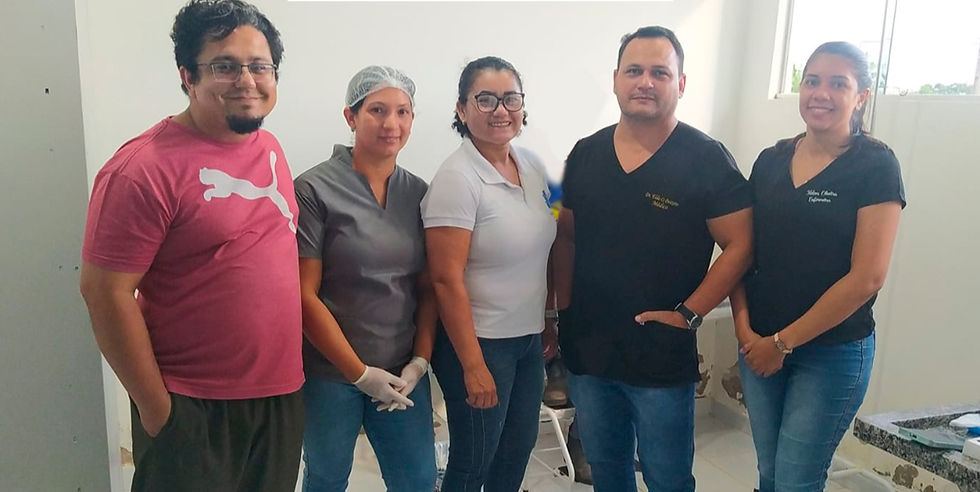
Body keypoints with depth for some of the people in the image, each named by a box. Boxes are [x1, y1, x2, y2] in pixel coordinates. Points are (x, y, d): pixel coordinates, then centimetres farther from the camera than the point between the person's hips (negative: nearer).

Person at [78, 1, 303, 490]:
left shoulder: (270, 148, 4)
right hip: (193, 410, -6)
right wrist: (156, 407, -12)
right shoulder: (144, 169, -17)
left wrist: (286, 368, 12)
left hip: (281, 395, 7)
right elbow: (105, 293, -16)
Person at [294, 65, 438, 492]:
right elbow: (304, 295, -12)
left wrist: (420, 361, -5)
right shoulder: (315, 190, -11)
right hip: (330, 372, -3)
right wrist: (360, 373, -12)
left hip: (403, 373, 4)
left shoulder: (418, 192, 3)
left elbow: (428, 289, 6)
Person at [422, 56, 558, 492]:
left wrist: (550, 318, 14)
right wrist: (473, 366, -20)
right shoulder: (457, 179, -19)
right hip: (479, 341, -7)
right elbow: (447, 280, -20)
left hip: (529, 338, 7)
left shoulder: (532, 165, 3)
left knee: (519, 448, 20)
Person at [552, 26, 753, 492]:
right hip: (586, 349, 5)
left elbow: (740, 245, -10)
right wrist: (565, 310, 4)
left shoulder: (707, 160, -10)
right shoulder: (585, 154, 3)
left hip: (662, 359, -4)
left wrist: (687, 313, -15)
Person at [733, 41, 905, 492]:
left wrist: (783, 342, -12)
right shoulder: (771, 161, 4)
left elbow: (865, 278, -14)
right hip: (758, 345, 4)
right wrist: (744, 327, -6)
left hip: (833, 352, -4)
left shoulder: (875, 166, -9)